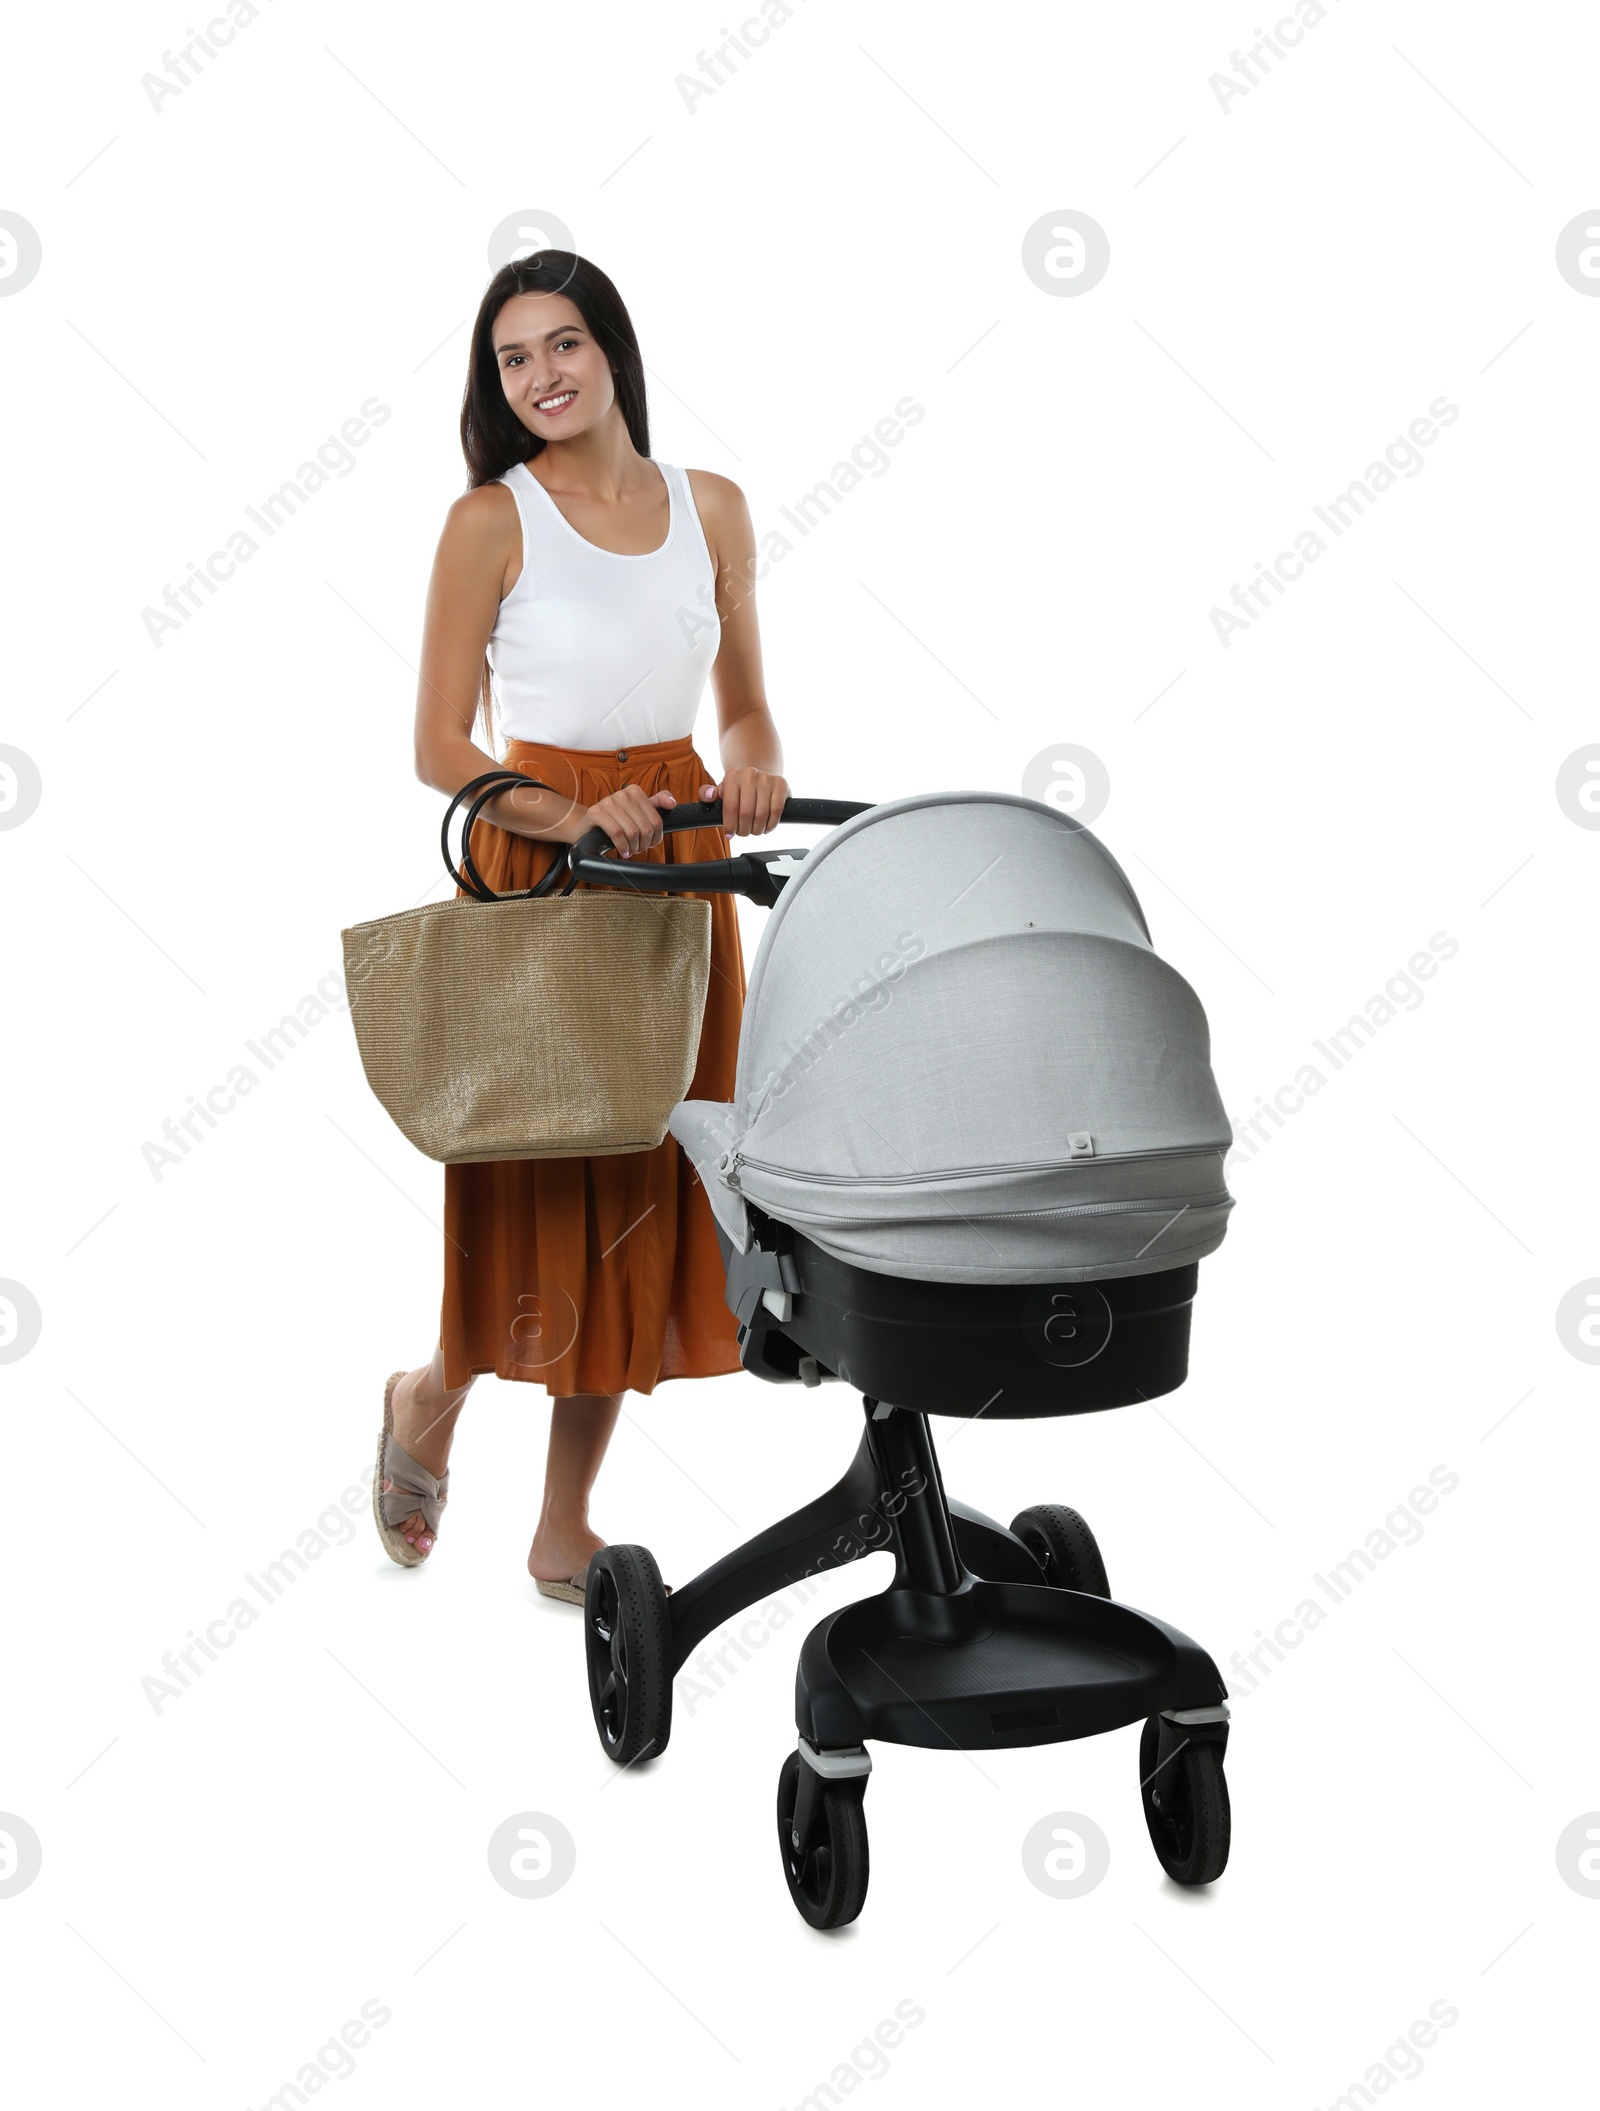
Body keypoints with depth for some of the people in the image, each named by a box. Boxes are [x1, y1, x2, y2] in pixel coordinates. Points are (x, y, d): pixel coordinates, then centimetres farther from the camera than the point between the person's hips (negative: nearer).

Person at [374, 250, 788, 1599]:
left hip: (680, 855, 4)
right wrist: (575, 820, -22)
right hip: (533, 855, -4)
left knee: (648, 1181, 5)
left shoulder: (711, 507, 8)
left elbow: (747, 707, 13)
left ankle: (565, 1529, 18)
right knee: (537, 1169, -1)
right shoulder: (491, 522, -4)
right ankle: (435, 1398, 33)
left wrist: (757, 766, -10)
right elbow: (440, 750, -7)